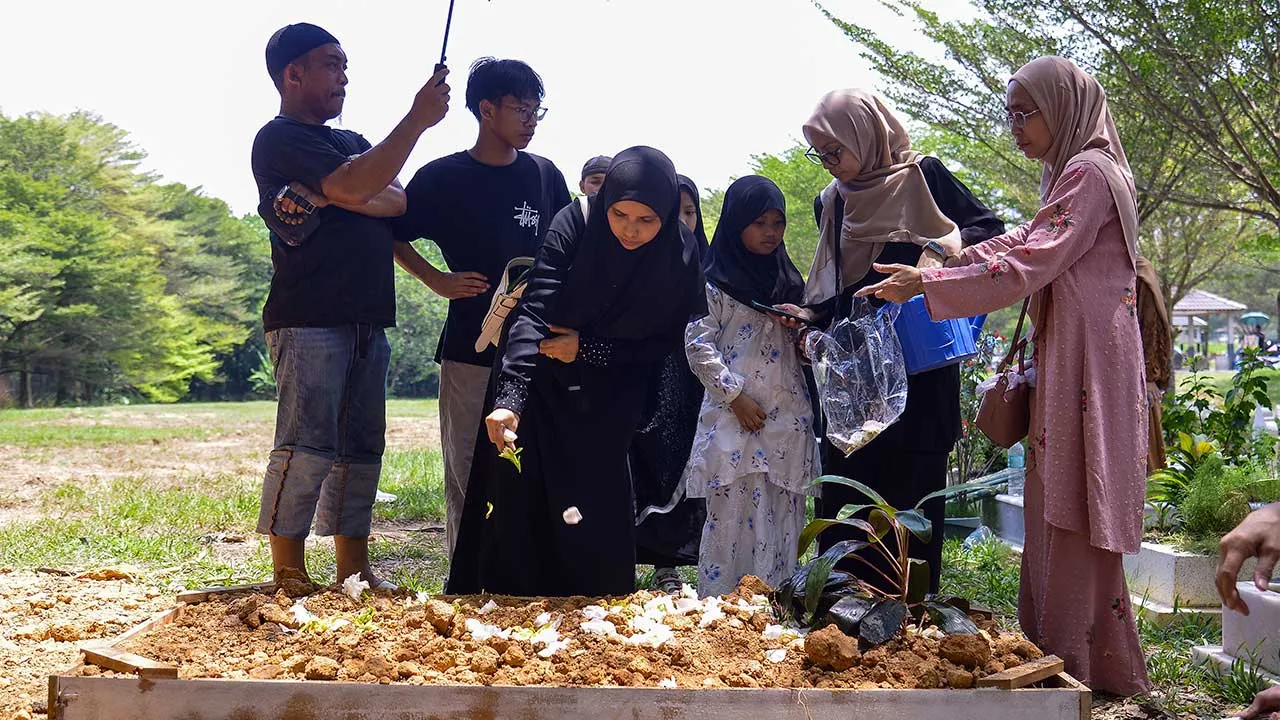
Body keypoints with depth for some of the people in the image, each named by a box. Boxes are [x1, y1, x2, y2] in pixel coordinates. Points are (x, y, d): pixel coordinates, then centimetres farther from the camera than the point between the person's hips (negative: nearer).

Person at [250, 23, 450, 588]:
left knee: (360, 447, 7)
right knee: (307, 447, -12)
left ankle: (355, 574, 13)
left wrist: (338, 201, -11)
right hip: (308, 319, -8)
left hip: (366, 319, 8)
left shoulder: (351, 142, 24)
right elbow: (352, 186, -18)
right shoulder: (280, 139, -2)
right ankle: (289, 579, -8)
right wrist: (418, 120, -15)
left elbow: (401, 202, 7)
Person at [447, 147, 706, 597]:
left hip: (605, 404, 1)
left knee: (594, 506, -5)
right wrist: (509, 397, -41)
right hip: (541, 387, -1)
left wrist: (588, 349, -15)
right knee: (516, 490, -5)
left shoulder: (681, 258, -14)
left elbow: (662, 343, -3)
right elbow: (533, 311, -29)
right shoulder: (574, 226, -21)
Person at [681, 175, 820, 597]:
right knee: (732, 517, -6)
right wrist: (735, 396, -13)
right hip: (736, 418, -5)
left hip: (788, 419, 5)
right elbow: (699, 344, -6)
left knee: (782, 520, 5)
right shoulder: (714, 281, 0)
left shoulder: (787, 280, 17)